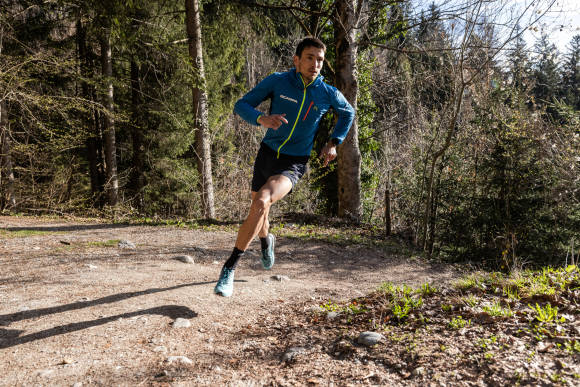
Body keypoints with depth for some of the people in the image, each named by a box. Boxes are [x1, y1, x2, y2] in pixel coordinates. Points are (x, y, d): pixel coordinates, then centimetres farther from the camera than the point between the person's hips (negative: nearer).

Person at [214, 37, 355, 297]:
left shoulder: (329, 94, -5)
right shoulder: (277, 81, -8)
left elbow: (348, 113, 16)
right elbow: (241, 105, -7)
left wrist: (333, 143, 6)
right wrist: (261, 119, -28)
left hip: (294, 163, -2)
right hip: (267, 153, 3)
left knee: (261, 202, -28)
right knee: (259, 210, 17)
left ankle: (230, 267, -17)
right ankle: (266, 241, 55)